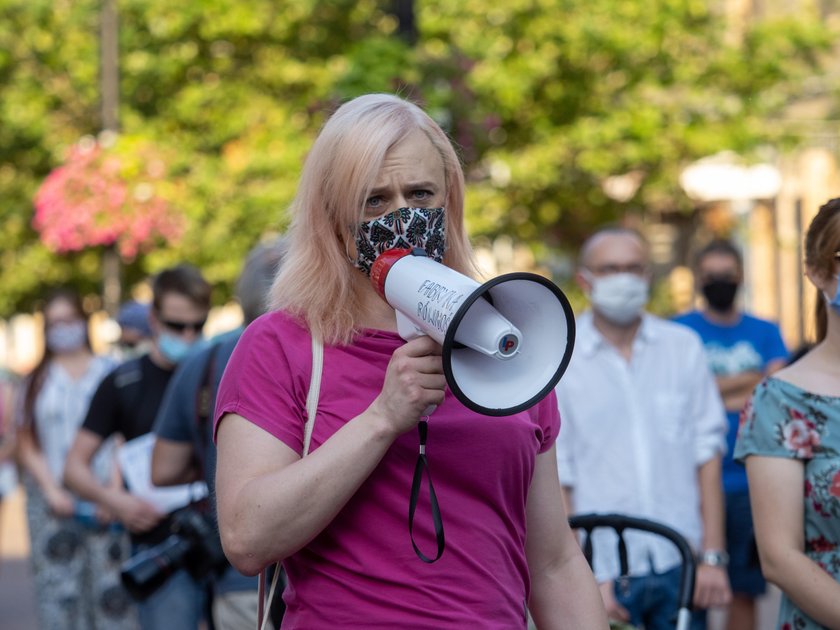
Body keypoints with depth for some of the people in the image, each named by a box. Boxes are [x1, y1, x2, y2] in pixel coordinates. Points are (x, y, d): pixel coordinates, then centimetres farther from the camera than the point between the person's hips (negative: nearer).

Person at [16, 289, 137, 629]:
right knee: (58, 592, -5)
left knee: (112, 589, -7)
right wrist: (52, 491, -4)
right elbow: (27, 446, 11)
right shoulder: (37, 381, 14)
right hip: (53, 502, 2)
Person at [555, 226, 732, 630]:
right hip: (603, 572, -2)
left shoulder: (683, 347, 8)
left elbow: (707, 453, 7)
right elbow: (554, 479, -2)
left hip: (681, 567, 2)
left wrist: (713, 557, 0)